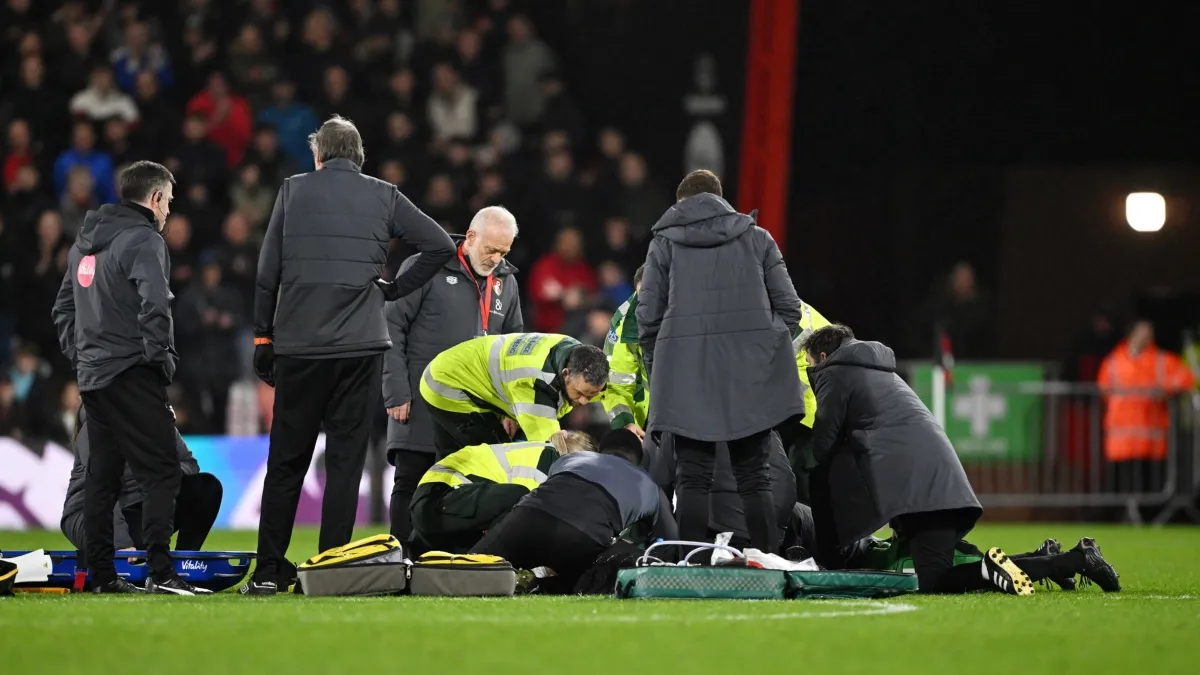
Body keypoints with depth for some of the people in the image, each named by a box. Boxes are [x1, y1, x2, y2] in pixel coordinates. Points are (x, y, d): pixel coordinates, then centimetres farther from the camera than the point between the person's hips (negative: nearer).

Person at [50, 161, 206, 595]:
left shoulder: (86, 242, 17)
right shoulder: (144, 240, -10)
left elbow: (64, 307, 22)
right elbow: (154, 307, -21)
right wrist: (163, 359, -11)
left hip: (91, 375, 9)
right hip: (132, 375, -9)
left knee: (102, 476, 12)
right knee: (160, 473, -9)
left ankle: (101, 575, 13)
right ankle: (160, 572, -18)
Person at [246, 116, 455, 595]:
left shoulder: (294, 191, 5)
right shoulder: (383, 197, 6)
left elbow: (267, 272, 3)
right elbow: (441, 245, 1)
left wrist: (262, 338, 9)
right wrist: (394, 289, 10)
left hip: (298, 345, 0)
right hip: (361, 345, 0)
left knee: (286, 461, 6)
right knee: (345, 460, 3)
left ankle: (268, 571, 6)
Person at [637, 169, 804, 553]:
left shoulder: (665, 244, 8)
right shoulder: (756, 237, 11)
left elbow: (648, 318, 4)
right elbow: (788, 306, 7)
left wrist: (657, 373, 14)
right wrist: (773, 354, 19)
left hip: (686, 377, -1)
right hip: (751, 375, 1)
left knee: (693, 478, 0)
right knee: (754, 477, 4)